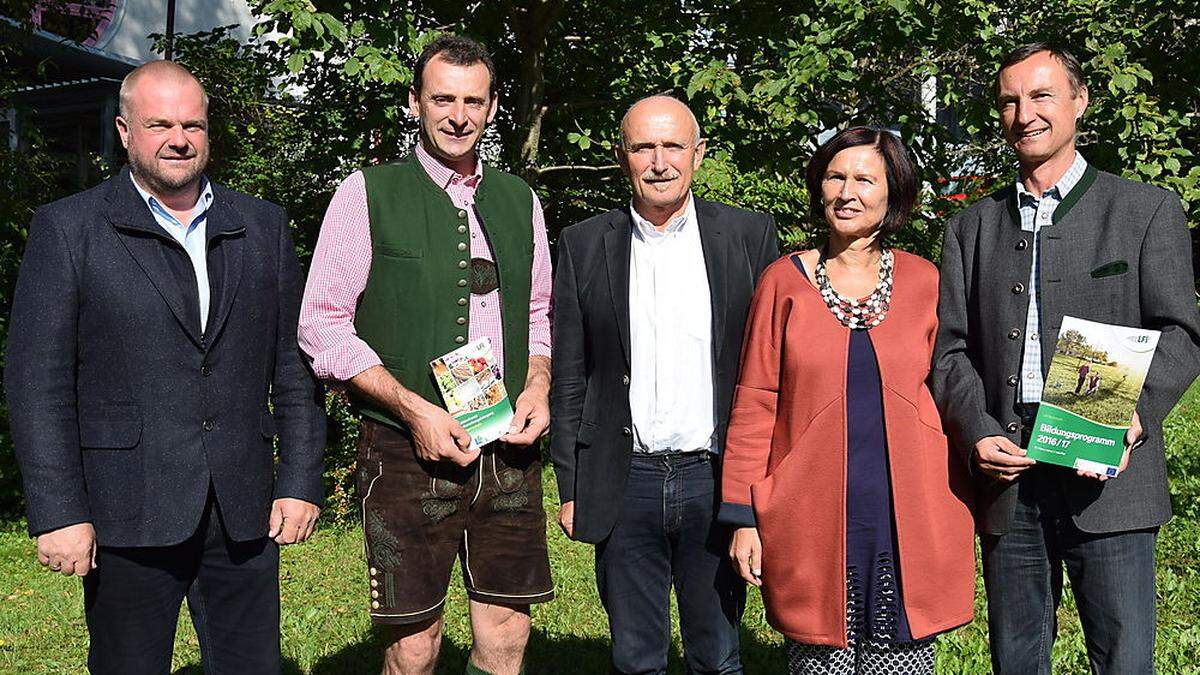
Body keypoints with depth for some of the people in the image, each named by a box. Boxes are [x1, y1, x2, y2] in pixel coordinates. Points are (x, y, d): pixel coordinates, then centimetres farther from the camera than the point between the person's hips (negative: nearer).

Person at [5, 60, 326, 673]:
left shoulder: (263, 227, 9)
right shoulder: (67, 229, 0)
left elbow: (294, 366, 10)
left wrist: (300, 482, 4)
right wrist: (57, 512, -10)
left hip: (244, 512, 3)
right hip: (127, 515, -3)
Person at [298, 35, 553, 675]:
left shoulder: (519, 200, 12)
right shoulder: (368, 194, -1)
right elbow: (321, 325, -4)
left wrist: (538, 384, 0)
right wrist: (413, 408, -14)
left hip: (507, 453, 4)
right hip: (407, 453, -3)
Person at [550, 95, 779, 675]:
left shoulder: (750, 236, 1)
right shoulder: (583, 246, 3)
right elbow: (569, 377, 5)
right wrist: (570, 488, 3)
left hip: (716, 479, 0)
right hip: (625, 486, 1)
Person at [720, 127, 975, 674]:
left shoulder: (923, 281, 6)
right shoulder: (784, 281, 3)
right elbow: (754, 403, 2)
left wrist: (961, 514, 7)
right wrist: (744, 516, -2)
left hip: (909, 520, 1)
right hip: (813, 523, -1)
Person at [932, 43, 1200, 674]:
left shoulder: (1147, 210, 6)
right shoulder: (972, 226, 14)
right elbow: (950, 348, 9)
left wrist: (1133, 418, -18)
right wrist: (977, 433, -8)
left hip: (1108, 478, -2)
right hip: (1006, 478, 3)